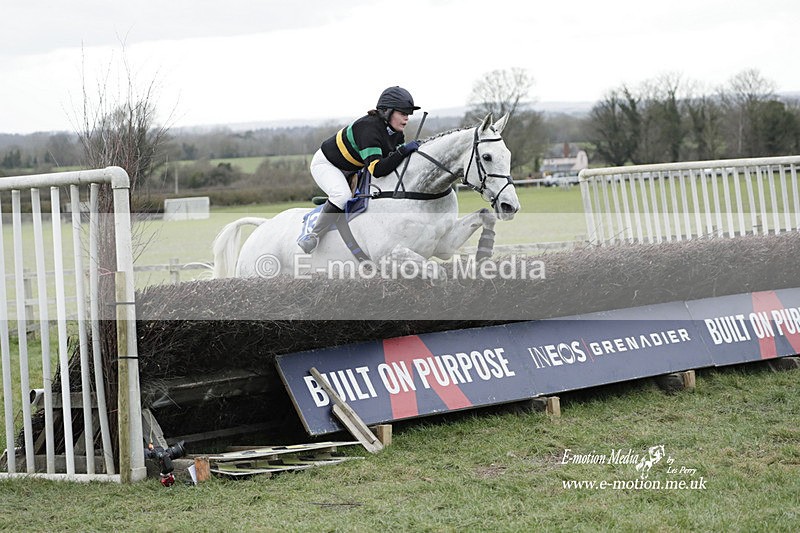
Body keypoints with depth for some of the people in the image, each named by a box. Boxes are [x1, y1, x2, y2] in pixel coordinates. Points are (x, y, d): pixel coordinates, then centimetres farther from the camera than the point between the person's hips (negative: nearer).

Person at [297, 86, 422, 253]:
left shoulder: (396, 134, -7)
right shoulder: (368, 129, -36)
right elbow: (377, 169, -44)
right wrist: (403, 151, -44)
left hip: (351, 170, 10)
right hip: (326, 163, -10)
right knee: (343, 195, -33)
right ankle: (313, 236, -24)